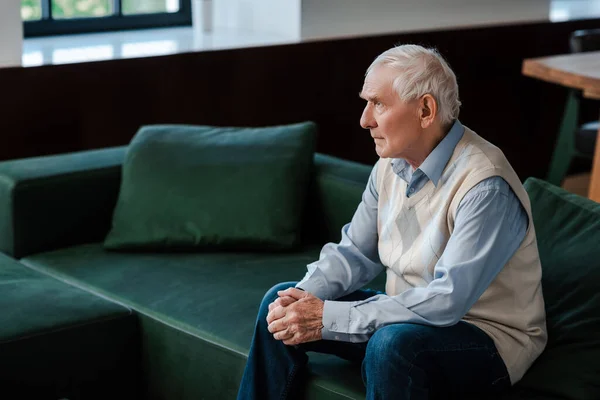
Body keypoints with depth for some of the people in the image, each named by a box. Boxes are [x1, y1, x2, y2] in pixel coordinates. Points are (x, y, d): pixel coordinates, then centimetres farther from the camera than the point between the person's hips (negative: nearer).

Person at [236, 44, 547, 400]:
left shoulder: (485, 186, -25)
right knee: (280, 305, 0)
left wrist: (328, 319, -29)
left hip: (487, 334, -8)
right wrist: (305, 297, -14)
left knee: (392, 342, -37)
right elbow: (355, 252, 8)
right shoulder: (392, 164, 0)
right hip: (412, 317, 8)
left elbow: (446, 301, -31)